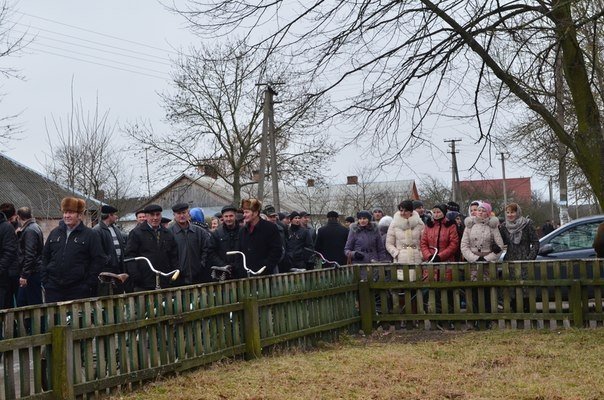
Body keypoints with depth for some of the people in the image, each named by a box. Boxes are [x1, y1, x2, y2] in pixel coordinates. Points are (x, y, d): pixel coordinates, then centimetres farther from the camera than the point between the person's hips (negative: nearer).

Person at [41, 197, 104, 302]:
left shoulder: (90, 235, 0)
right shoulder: (55, 233, 13)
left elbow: (98, 261, -3)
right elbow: (45, 257, 17)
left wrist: (89, 285, -9)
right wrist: (45, 281, 8)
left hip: (79, 291, -4)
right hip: (53, 290, 4)